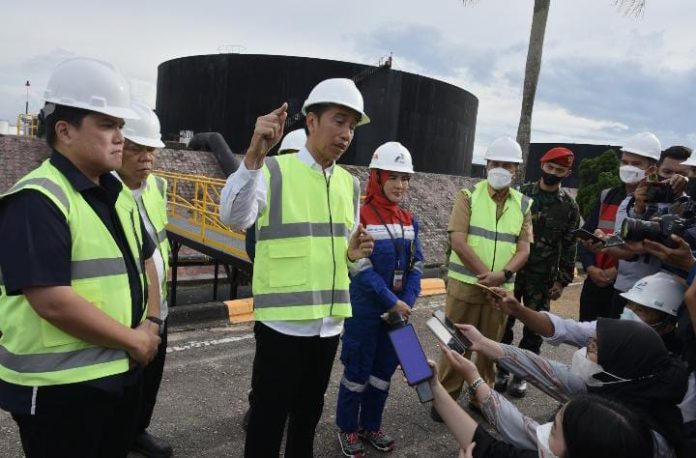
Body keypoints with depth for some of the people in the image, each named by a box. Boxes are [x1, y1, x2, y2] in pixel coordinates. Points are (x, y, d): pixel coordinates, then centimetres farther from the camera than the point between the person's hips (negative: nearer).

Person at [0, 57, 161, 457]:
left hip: (122, 372, 8)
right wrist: (135, 340, -16)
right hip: (58, 386, -8)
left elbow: (144, 259, 17)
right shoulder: (36, 201, -19)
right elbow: (53, 302, -26)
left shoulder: (117, 193, 8)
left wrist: (151, 323, 1)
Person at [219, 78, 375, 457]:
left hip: (329, 321, 6)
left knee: (309, 413, 21)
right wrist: (254, 157, -38)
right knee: (269, 415, 8)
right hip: (282, 320, -5)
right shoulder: (274, 171, -8)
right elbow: (233, 218, -25)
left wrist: (352, 254, -7)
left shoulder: (349, 184, 9)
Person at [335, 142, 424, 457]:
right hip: (365, 311, -6)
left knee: (384, 372, 17)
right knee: (357, 372, 8)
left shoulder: (409, 220, 6)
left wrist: (407, 303, -8)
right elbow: (361, 268, -18)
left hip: (399, 310, 6)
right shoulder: (360, 216, -14)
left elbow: (416, 264, 5)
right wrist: (392, 303, -18)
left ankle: (370, 426, 35)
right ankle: (347, 428, 28)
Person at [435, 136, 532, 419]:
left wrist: (502, 274, -17)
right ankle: (446, 397, 19)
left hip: (501, 288, 3)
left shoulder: (523, 204, 7)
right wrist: (485, 273, -17)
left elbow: (524, 249, 1)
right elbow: (457, 241, -11)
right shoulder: (468, 196, -2)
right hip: (465, 284, -3)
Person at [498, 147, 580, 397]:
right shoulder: (521, 193, 0)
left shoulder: (569, 206, 1)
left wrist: (563, 280, -1)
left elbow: (569, 246, 2)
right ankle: (502, 369, 23)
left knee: (535, 326, 8)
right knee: (504, 321, 6)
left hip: (543, 275, 0)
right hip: (511, 268, 0)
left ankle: (521, 374, 23)